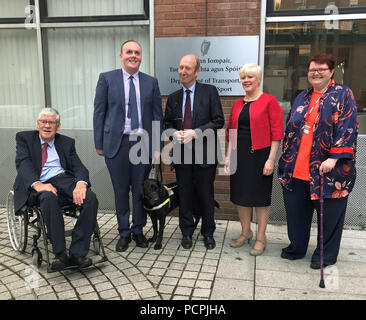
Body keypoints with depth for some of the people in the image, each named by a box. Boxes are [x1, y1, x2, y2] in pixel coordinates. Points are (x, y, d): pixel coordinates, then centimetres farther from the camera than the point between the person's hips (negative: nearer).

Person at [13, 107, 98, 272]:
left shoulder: (67, 142, 19)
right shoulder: (24, 138, 13)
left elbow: (78, 166, 6)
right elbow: (22, 163, -4)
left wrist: (81, 183, -19)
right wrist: (37, 184, -25)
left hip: (66, 179, 3)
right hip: (41, 183, -2)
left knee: (91, 198, -27)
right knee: (49, 198, -38)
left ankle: (77, 253, -23)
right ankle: (60, 254, -29)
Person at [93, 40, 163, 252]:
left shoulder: (151, 82, 8)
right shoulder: (107, 79, 3)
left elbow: (157, 115, 7)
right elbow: (99, 112, 2)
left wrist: (158, 146, 3)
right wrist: (99, 143, -2)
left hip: (143, 143, 2)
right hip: (117, 143, -1)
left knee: (140, 189, 9)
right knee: (121, 191, 7)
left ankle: (138, 230, 27)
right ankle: (124, 233, 23)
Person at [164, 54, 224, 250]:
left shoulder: (210, 92, -1)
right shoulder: (173, 98, 11)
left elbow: (218, 121, -6)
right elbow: (167, 123, 17)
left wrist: (195, 133, -16)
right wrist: (174, 133, -6)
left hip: (204, 153, -3)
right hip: (181, 153, 3)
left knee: (206, 195, 7)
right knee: (184, 195, 10)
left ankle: (208, 234, 25)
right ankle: (187, 233, 26)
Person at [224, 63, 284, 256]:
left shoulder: (269, 101, -4)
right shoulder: (237, 104, 13)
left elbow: (277, 133, -9)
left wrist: (271, 159, -14)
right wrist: (228, 156, 9)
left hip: (260, 154, -5)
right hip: (239, 155, 6)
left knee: (260, 196, 4)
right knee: (240, 195, 12)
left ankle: (261, 238, 19)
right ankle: (246, 232, 30)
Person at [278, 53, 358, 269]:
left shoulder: (343, 95, -2)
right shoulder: (302, 98, 14)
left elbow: (347, 128, -11)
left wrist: (333, 158, -19)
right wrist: (287, 157, 13)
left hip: (326, 169, -5)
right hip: (296, 168, 5)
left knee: (329, 214, 7)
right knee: (296, 211, 13)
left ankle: (326, 255, 25)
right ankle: (297, 248, 32)